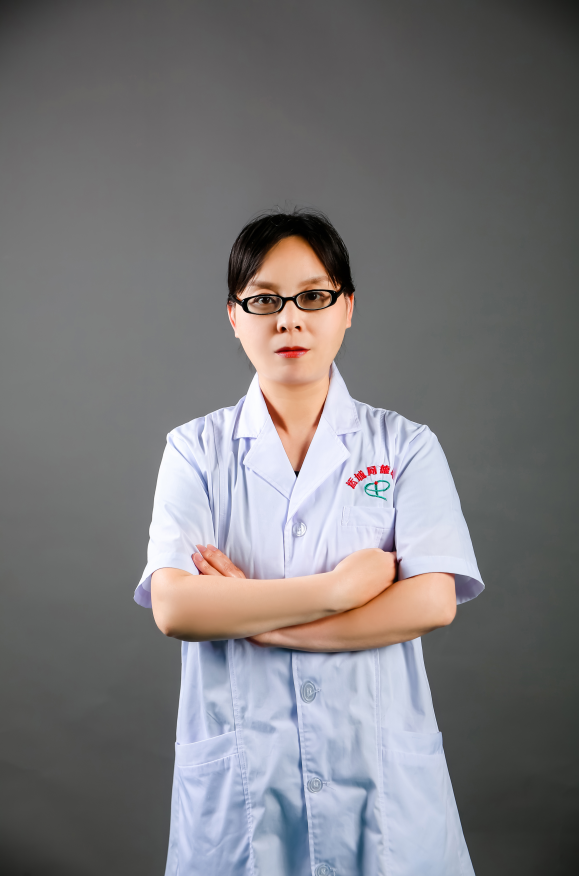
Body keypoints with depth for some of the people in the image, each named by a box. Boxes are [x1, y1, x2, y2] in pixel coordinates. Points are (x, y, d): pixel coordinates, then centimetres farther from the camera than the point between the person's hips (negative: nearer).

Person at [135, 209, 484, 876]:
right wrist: (339, 587, -16)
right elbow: (174, 609, -12)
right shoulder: (195, 450, 0)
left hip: (381, 773, 1)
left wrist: (252, 616, -15)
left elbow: (432, 602, -11)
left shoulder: (406, 446, 0)